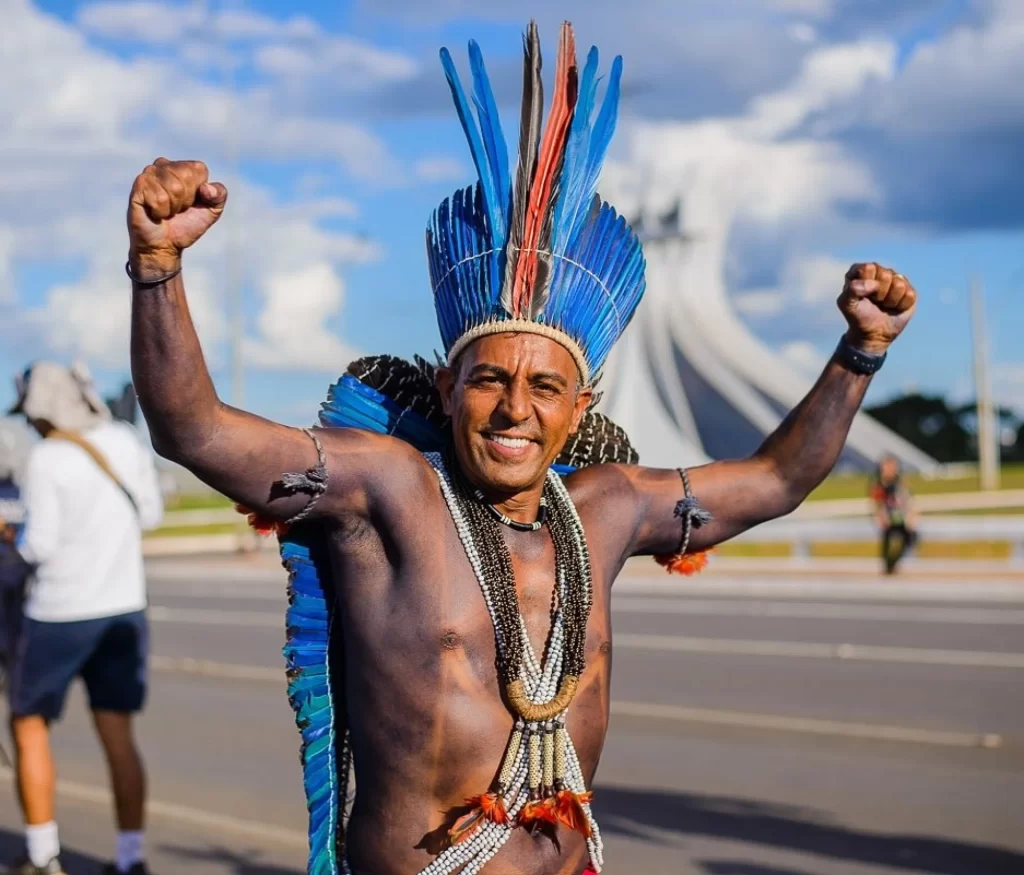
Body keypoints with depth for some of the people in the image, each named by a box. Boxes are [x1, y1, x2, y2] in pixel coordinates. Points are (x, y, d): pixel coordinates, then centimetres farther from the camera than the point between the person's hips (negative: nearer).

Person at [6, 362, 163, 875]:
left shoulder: (46, 459, -15)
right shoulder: (125, 440, 2)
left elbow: (39, 545, -16)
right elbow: (150, 514, 11)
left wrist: (19, 541, 5)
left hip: (60, 611, -5)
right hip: (123, 607, 5)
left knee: (29, 727, 11)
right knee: (117, 736, 9)